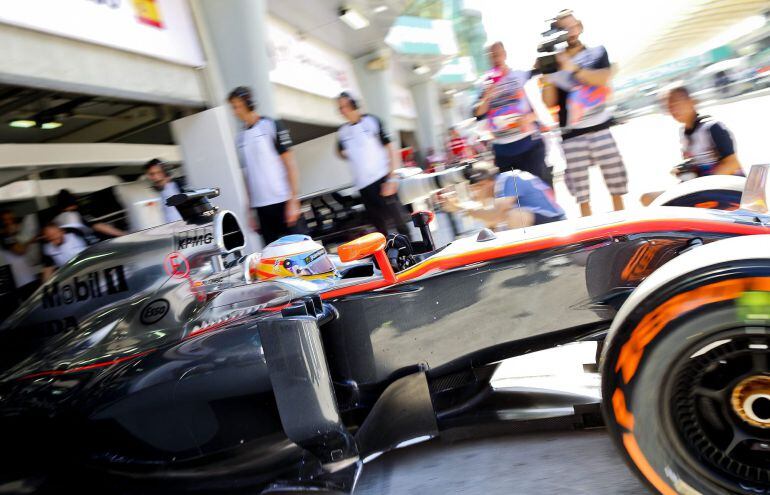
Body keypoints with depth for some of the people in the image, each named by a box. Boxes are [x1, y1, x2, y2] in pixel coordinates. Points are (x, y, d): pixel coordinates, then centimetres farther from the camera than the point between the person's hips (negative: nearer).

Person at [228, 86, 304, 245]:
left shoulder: (271, 126, -1)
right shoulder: (240, 137, 13)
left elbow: (290, 164, -4)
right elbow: (247, 174, 15)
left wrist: (293, 200, -11)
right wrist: (251, 210, 12)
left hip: (282, 201, -5)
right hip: (260, 206, 5)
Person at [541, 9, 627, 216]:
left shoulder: (597, 53, 8)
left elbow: (603, 78, -12)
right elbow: (549, 103, 0)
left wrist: (572, 68, -20)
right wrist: (547, 76, -14)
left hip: (600, 128, 1)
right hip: (572, 134, -1)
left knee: (615, 180, 5)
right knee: (580, 187, 0)